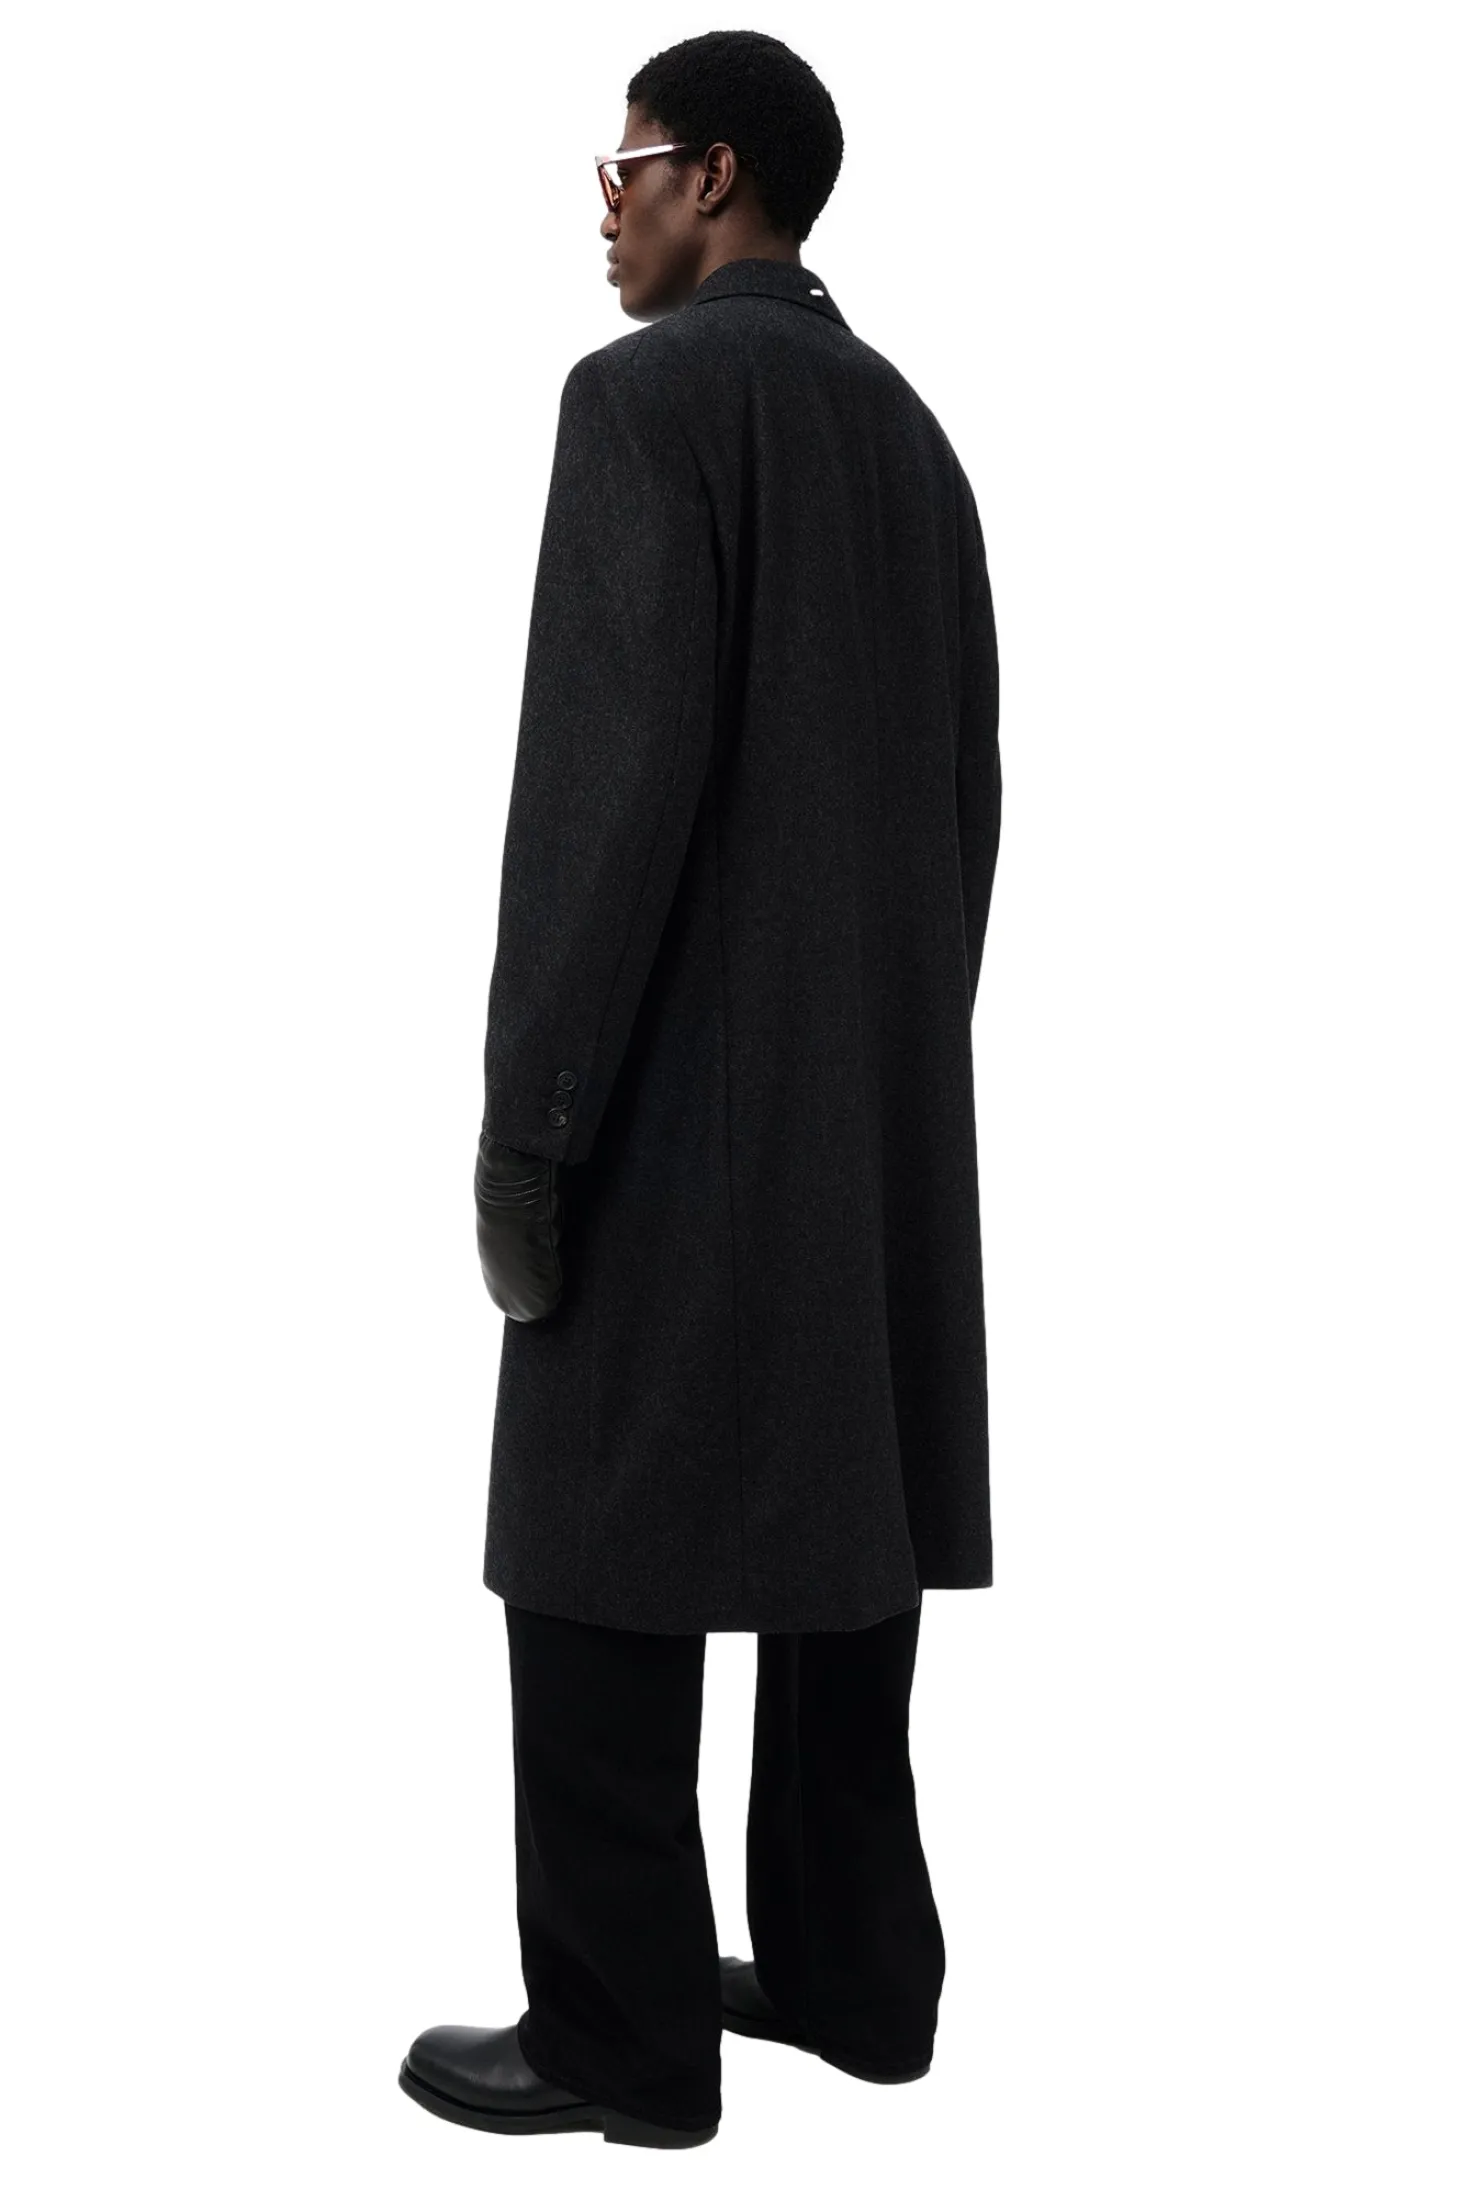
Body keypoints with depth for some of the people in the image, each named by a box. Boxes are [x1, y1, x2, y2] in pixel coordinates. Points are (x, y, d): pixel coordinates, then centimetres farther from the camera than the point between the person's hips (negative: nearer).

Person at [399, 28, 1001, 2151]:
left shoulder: (647, 391, -11)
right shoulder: (906, 427, 14)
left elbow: (613, 765, -19)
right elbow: (964, 778, 13)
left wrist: (528, 1110, -16)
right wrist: (903, 1051, 19)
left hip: (689, 1073, -8)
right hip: (877, 1078, 9)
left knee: (606, 1551, -1)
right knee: (837, 1521, 12)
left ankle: (623, 2028, 5)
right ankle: (850, 1963, 20)